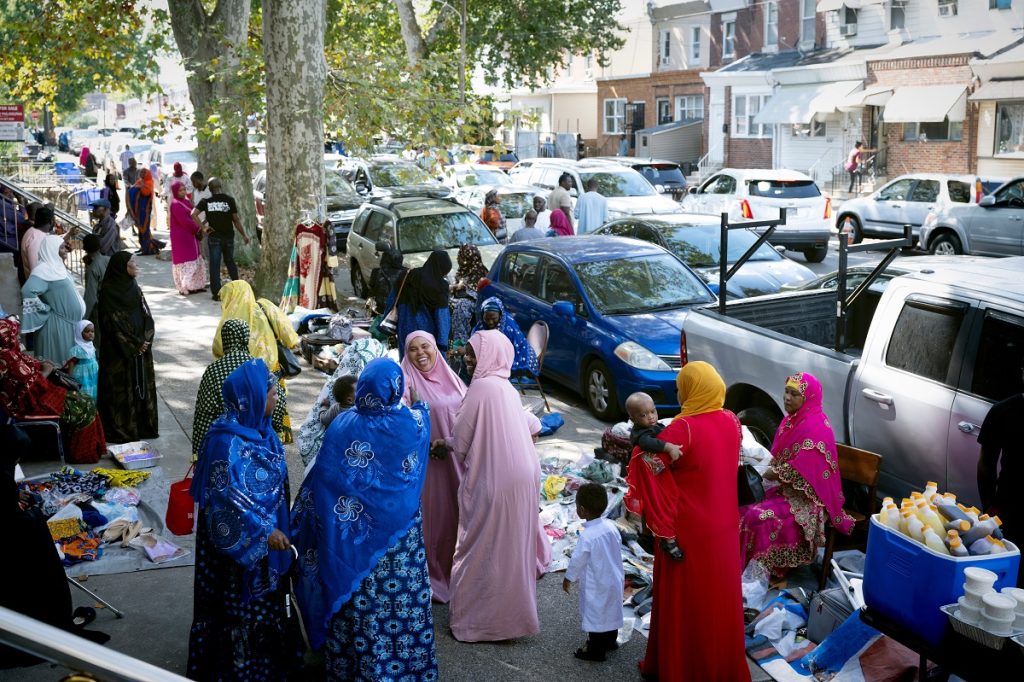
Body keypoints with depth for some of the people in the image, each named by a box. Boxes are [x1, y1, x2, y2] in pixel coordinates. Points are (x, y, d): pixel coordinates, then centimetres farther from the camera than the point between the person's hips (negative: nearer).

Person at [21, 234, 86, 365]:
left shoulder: (56, 266, 10)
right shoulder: (43, 269, -18)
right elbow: (28, 291, -31)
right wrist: (44, 308, -19)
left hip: (69, 322, 9)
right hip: (57, 325, -9)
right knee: (59, 361, -1)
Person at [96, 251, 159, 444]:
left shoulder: (133, 288, 9)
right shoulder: (108, 292, -12)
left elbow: (147, 317, 8)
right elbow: (113, 325, -15)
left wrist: (145, 341, -7)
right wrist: (134, 345, -15)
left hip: (141, 348, 7)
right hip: (119, 353, -7)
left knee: (142, 384, 10)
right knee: (121, 389, -1)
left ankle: (144, 426, 20)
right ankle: (121, 430, 7)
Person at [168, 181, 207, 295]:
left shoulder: (185, 202, 13)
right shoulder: (175, 204, -16)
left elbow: (192, 217, 14)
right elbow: (184, 221, -21)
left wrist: (198, 229, -3)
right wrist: (198, 229, -10)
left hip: (190, 236, 10)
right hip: (181, 237, -10)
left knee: (194, 261, 14)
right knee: (186, 261, -6)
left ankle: (195, 285, 21)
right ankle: (185, 288, -1)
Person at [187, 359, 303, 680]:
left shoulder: (258, 427, -2)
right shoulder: (227, 442, -29)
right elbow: (226, 501, -27)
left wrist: (274, 527, 17)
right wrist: (264, 531, -24)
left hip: (267, 532, 9)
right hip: (240, 542, -9)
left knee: (265, 600, 24)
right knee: (241, 604, 10)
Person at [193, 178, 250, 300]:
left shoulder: (206, 201, -4)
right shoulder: (229, 199, -5)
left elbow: (193, 214, -16)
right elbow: (236, 219, -6)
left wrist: (204, 227, -9)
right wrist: (244, 235, 3)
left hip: (214, 237, -1)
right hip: (228, 236, 1)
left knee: (214, 265, 3)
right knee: (230, 262, 19)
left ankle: (217, 293, 1)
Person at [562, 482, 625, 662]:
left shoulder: (587, 536, -27)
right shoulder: (610, 526, -7)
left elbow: (577, 560, -17)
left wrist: (568, 578, 0)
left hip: (596, 586, -7)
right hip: (614, 580, 7)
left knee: (595, 613, 8)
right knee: (611, 608, 23)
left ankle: (596, 649, 19)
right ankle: (610, 640, 40)